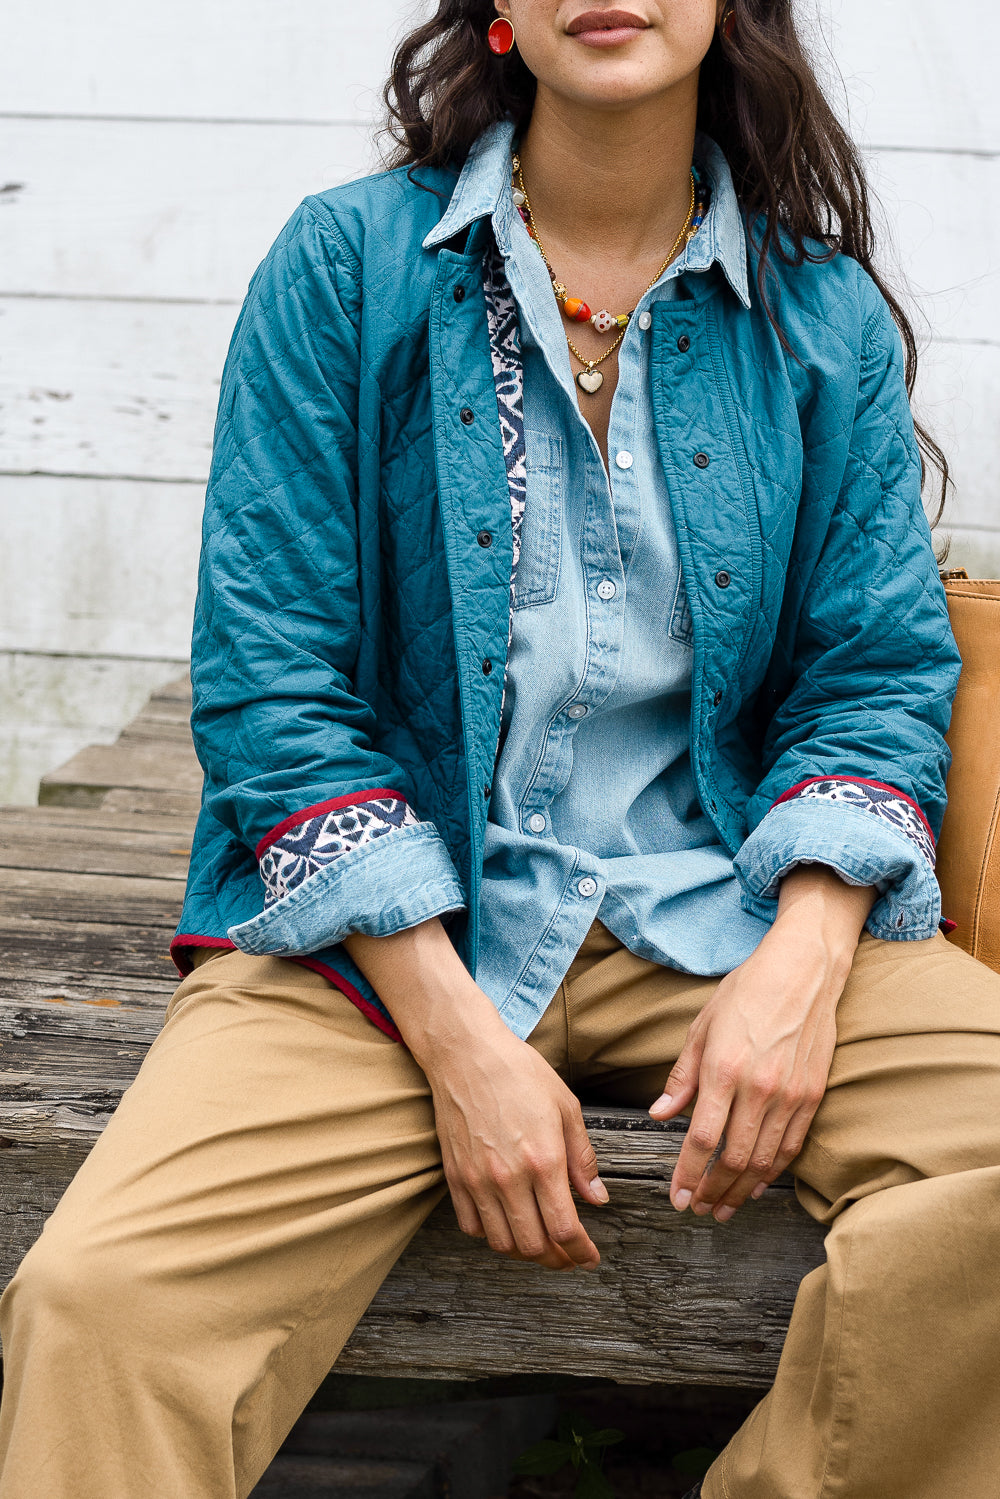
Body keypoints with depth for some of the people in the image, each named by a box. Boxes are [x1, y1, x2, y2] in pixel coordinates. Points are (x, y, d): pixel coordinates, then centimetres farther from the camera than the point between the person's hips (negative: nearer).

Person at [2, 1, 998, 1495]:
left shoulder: (827, 316, 8)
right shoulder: (345, 264, 1)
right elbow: (267, 684, -4)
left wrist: (802, 958, -13)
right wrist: (456, 1034, -14)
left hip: (721, 908, 3)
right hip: (386, 923, -2)